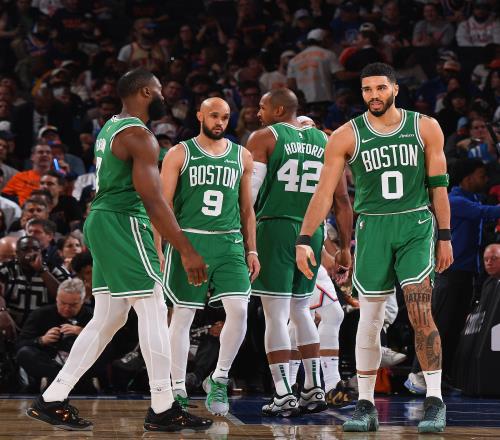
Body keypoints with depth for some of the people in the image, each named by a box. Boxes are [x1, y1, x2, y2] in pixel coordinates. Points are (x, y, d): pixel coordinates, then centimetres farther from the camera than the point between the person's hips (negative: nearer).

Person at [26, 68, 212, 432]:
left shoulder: (110, 128, 16)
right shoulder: (139, 135, -15)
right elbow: (153, 200, -21)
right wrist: (186, 251, -22)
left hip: (103, 221, 10)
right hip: (123, 224, -10)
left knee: (108, 318, 11)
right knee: (154, 311, -5)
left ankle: (52, 400, 10)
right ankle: (163, 410, -2)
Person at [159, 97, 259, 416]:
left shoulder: (242, 156, 12)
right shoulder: (180, 154, 2)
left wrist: (252, 250, 10)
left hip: (228, 243, 3)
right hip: (188, 242, -2)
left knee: (239, 309, -13)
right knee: (183, 315, 0)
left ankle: (219, 379, 4)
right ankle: (179, 389, 9)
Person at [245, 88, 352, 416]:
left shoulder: (264, 137, -1)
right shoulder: (324, 141, 14)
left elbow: (248, 190, -10)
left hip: (275, 227, -5)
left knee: (276, 314, -3)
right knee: (300, 310, 18)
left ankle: (284, 395, -7)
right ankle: (315, 390, 14)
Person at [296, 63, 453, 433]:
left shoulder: (425, 128, 1)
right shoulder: (347, 136, -1)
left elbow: (438, 186, 5)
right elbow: (324, 192, -4)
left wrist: (445, 237, 2)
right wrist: (304, 239, -13)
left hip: (416, 226, -1)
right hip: (373, 228, 1)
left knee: (421, 315, -12)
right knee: (369, 320, 2)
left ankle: (435, 401, -6)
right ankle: (366, 406, 10)